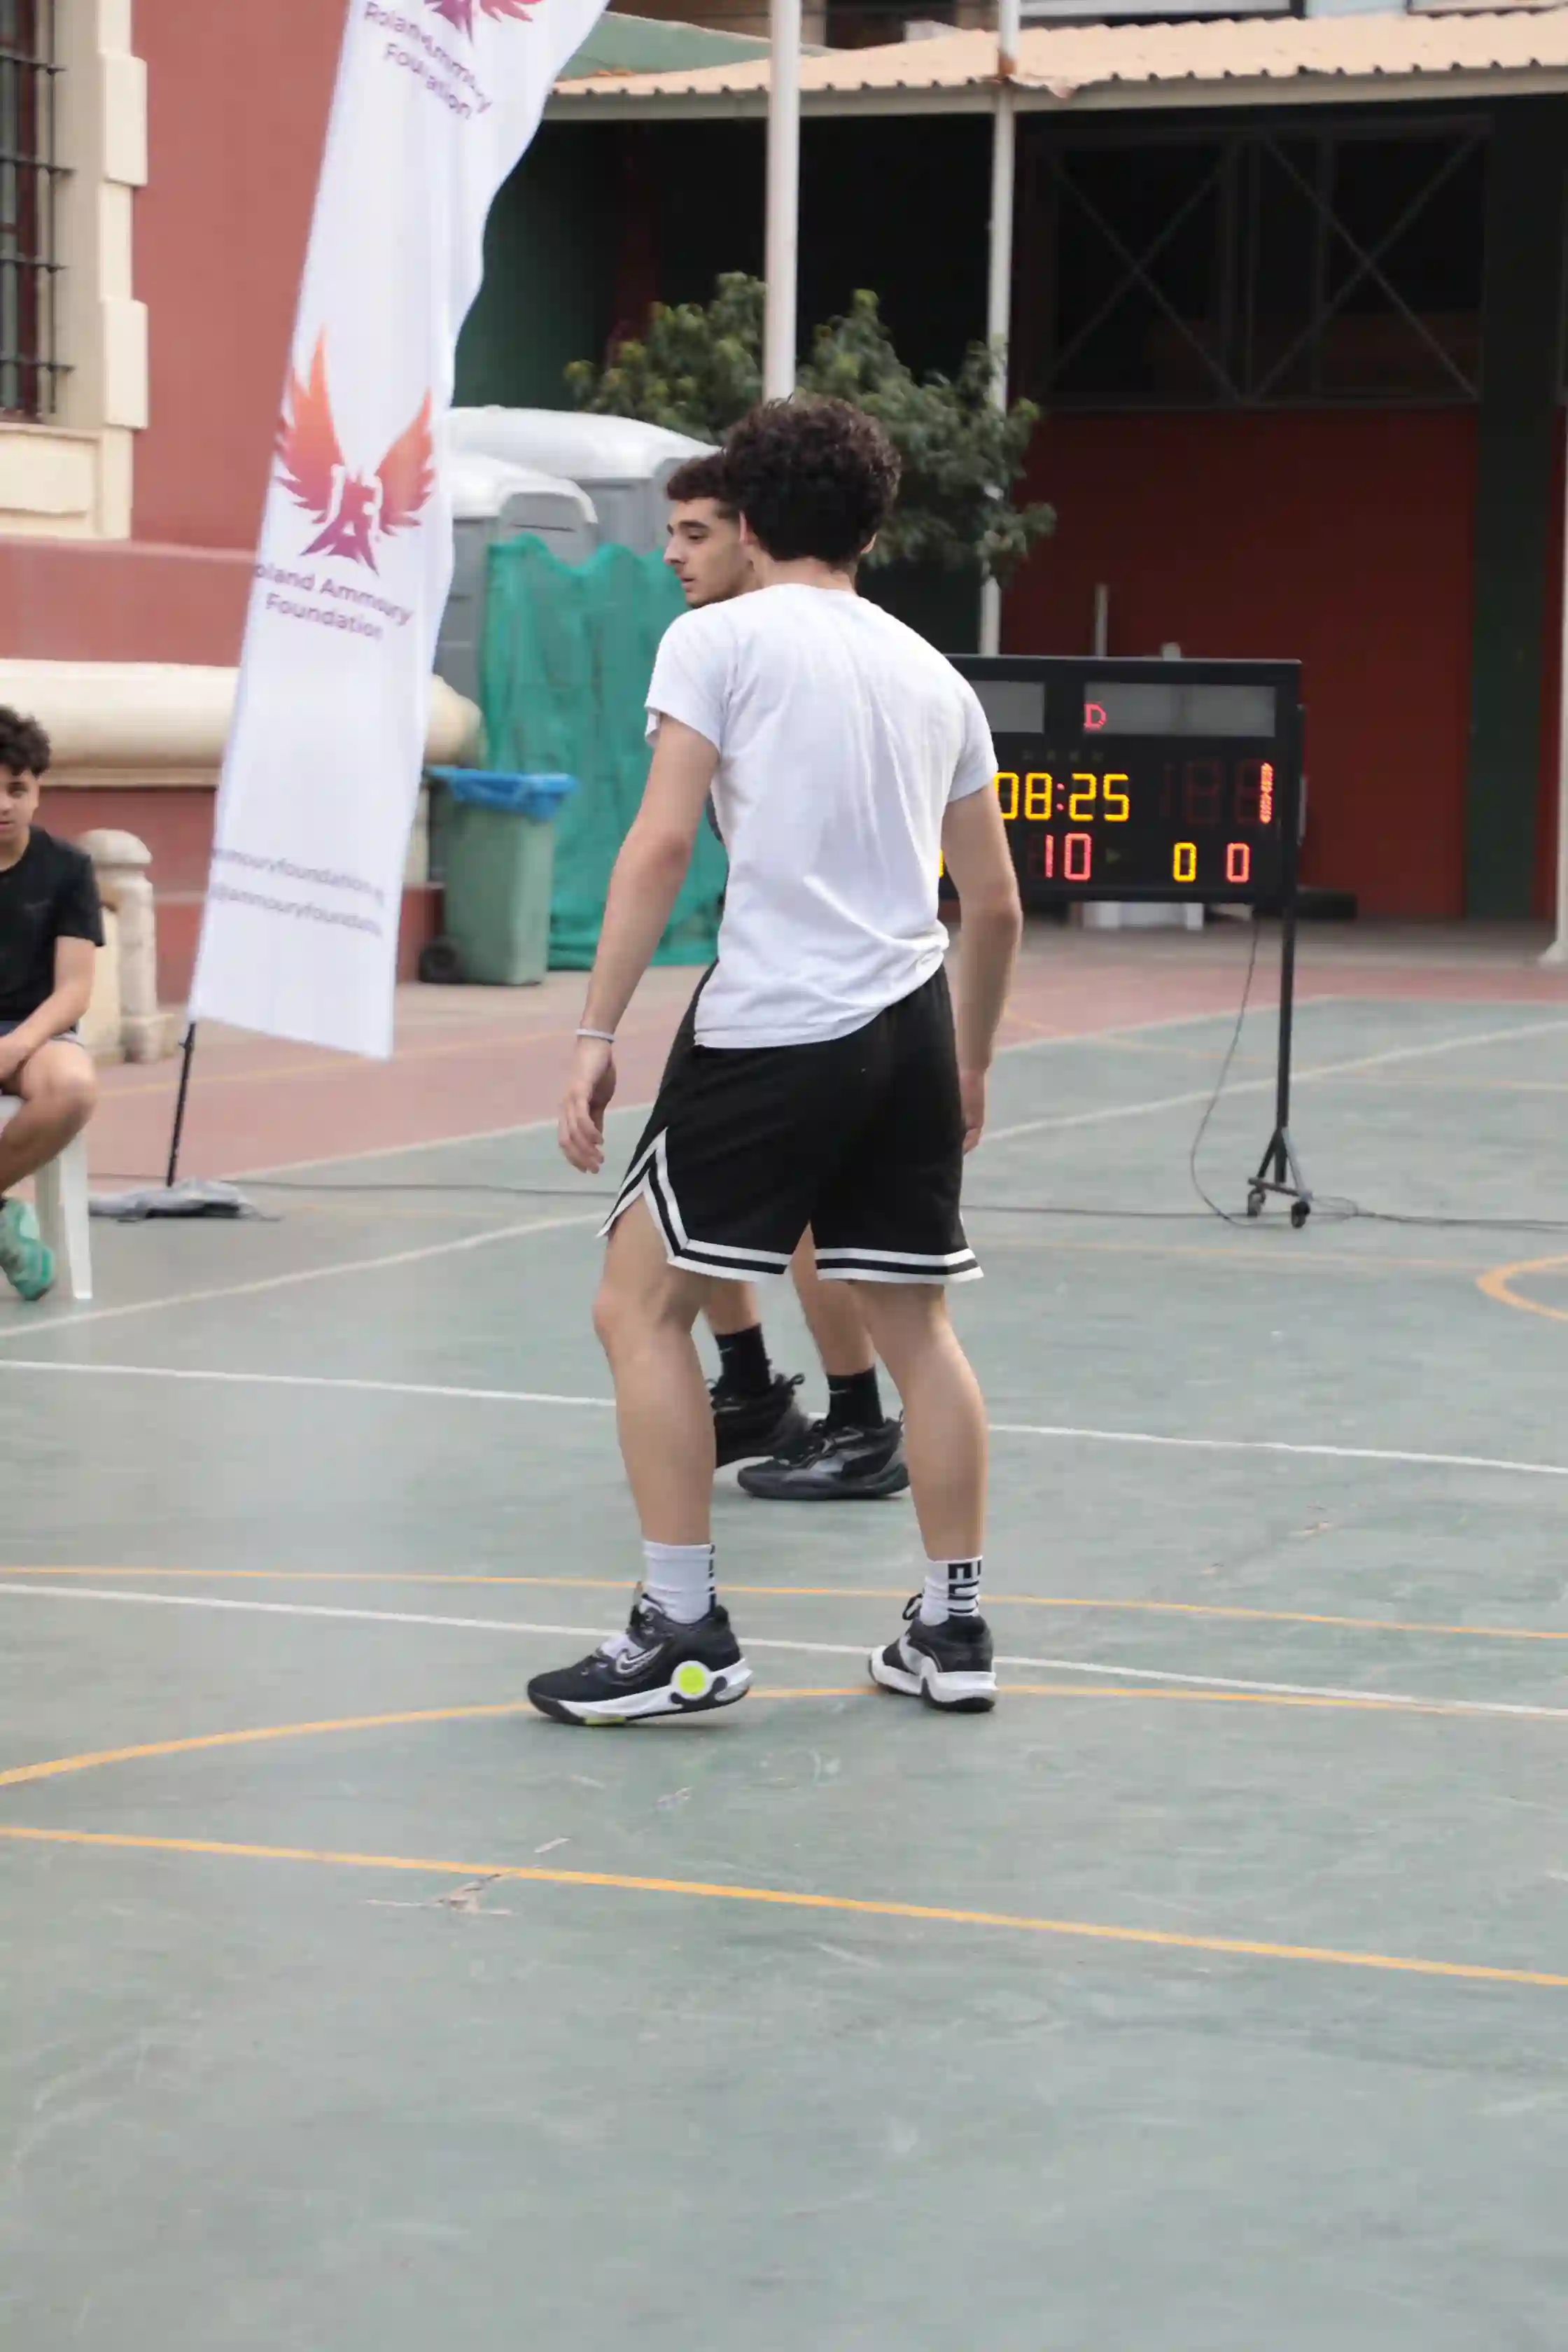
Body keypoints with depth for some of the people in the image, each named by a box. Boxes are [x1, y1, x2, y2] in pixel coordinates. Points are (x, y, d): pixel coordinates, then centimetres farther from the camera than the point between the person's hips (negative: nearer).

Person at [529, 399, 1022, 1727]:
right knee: (917, 1323, 15)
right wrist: (970, 1068, 30)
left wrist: (597, 1033, -9)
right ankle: (953, 1631, 19)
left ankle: (684, 1631, 0)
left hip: (772, 1031, -6)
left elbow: (661, 844, -10)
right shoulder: (931, 673, 16)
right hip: (915, 1023, 6)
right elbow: (996, 904, 18)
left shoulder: (717, 638, 1)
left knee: (642, 1306, 4)